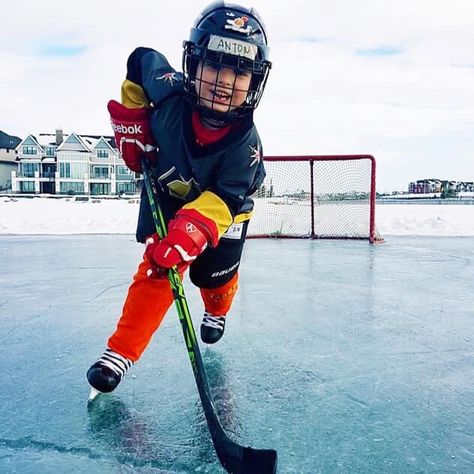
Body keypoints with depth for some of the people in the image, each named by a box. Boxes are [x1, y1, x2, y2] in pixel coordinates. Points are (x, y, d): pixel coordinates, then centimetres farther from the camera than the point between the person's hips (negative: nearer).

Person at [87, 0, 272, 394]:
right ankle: (121, 351, -1)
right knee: (157, 270, -10)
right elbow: (141, 60, -7)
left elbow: (223, 199, -35)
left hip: (223, 210, 0)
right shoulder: (168, 92, -29)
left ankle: (216, 312, 45)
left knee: (215, 275, 7)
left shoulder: (245, 142, -33)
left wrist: (191, 231, -50)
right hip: (166, 199, 1)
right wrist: (131, 120, -11)